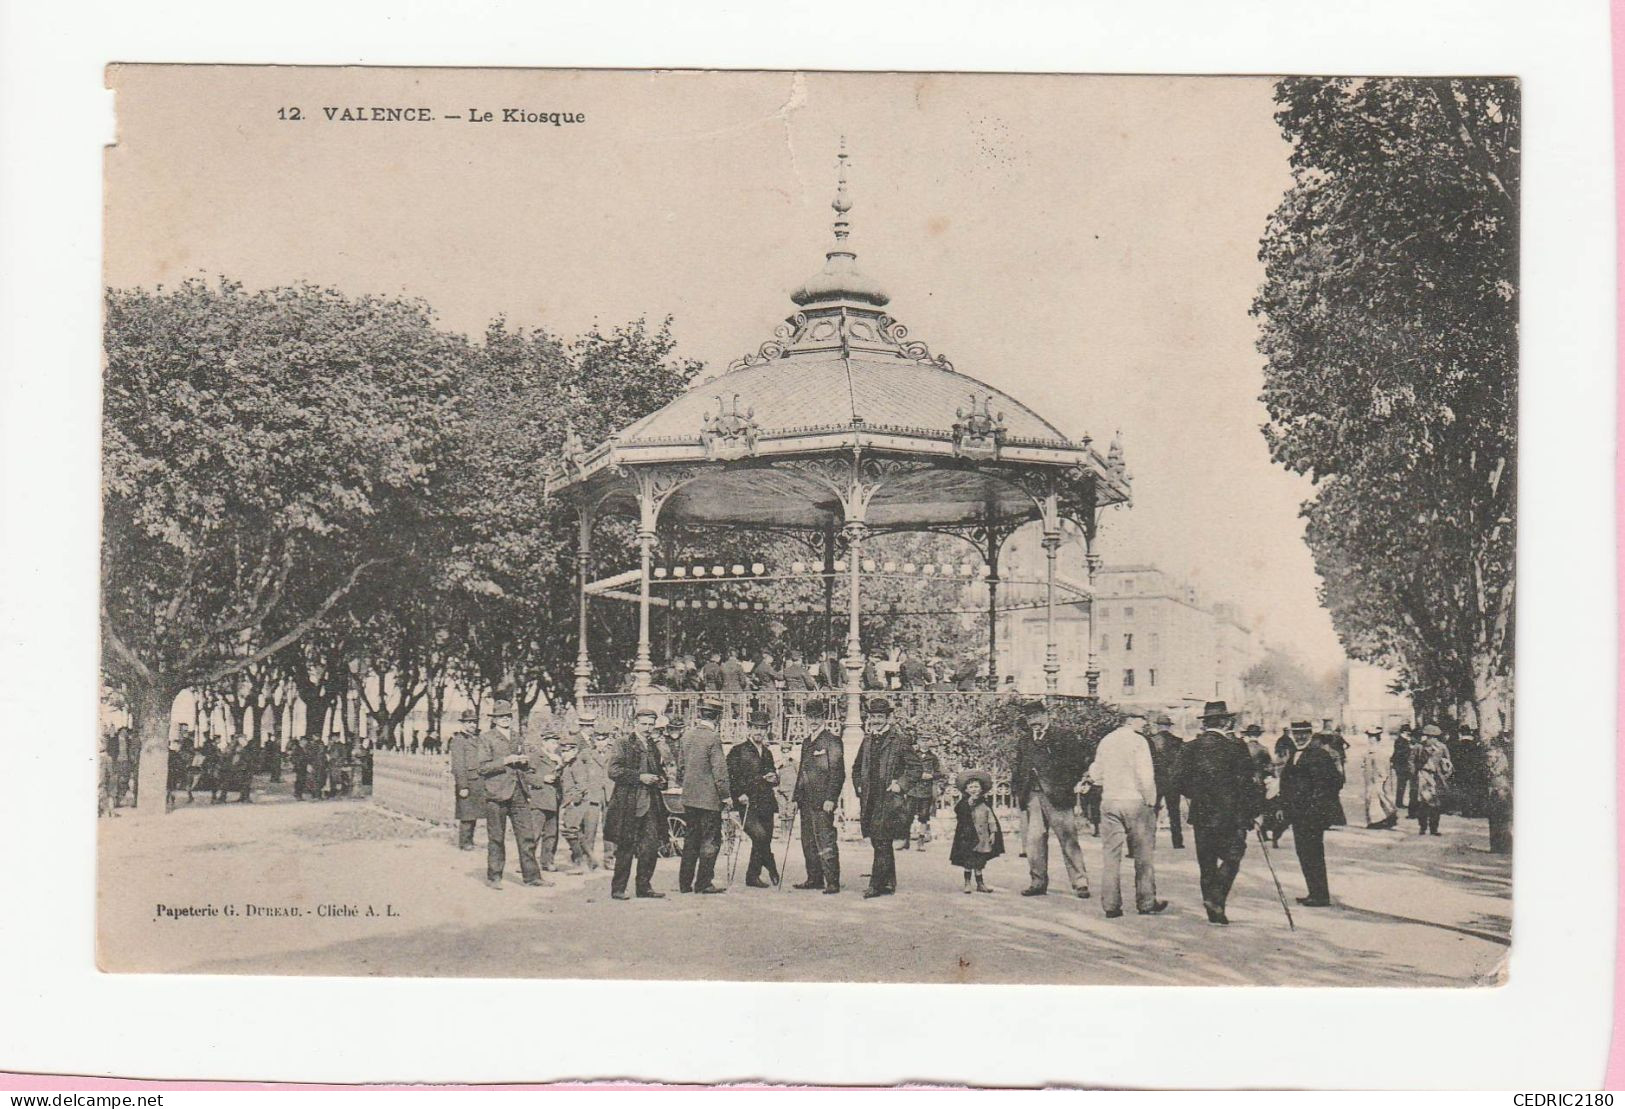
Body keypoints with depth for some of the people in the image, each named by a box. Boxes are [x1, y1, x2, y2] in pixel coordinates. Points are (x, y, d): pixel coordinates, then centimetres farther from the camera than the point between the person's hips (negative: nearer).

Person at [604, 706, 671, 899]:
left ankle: (644, 886, 13)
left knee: (652, 845, 3)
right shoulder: (624, 744, -3)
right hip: (629, 804, -6)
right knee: (626, 847, -2)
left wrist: (662, 779, 8)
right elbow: (614, 771, -12)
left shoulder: (654, 746, 17)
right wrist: (640, 777, -19)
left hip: (651, 803, 6)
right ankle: (618, 888, 7)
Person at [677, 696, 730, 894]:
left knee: (691, 839, 14)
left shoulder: (688, 735, 5)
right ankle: (703, 883, 2)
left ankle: (685, 883, 16)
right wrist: (726, 795, -8)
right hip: (709, 797, -7)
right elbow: (719, 769, -16)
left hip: (689, 796, 7)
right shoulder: (713, 737, -16)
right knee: (710, 841, 2)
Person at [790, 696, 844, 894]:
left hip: (822, 801, -8)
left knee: (825, 841, -9)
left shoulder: (832, 739, -7)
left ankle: (832, 882, -6)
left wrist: (831, 799, -18)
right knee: (808, 841, 11)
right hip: (806, 801, 8)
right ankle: (814, 878, 19)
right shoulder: (807, 741, 18)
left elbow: (838, 772, -12)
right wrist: (796, 796, 17)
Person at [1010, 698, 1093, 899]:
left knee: (1069, 841, -3)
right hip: (1033, 798, 5)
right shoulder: (1023, 743, 17)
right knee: (1034, 841, 2)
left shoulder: (1064, 736, 1)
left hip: (1058, 797, -5)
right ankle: (1038, 883, 11)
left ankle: (1080, 883, 1)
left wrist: (1079, 783, -5)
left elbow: (1087, 757, -2)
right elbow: (1017, 771, 24)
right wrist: (1018, 792, 12)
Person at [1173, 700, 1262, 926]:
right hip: (1232, 815, -4)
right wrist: (1255, 812, 2)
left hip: (1201, 815, 4)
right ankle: (1216, 898, -12)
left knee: (1207, 864, 11)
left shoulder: (1190, 748, 1)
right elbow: (1249, 781, -8)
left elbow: (1182, 783, 5)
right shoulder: (1236, 747, -9)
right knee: (1232, 858, 7)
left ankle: (1214, 911, 15)